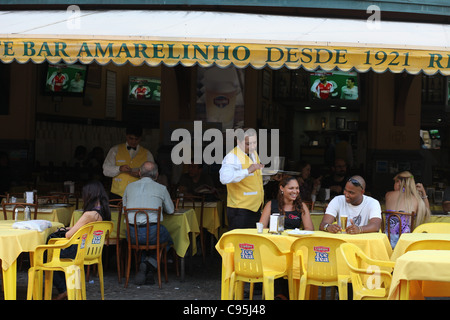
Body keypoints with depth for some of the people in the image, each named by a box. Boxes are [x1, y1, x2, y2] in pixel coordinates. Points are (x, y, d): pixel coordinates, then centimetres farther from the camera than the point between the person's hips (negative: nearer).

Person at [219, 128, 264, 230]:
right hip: (240, 210, -8)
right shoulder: (232, 157, -16)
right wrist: (248, 171, -38)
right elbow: (224, 178, -35)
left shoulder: (253, 153, 12)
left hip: (255, 208, 8)